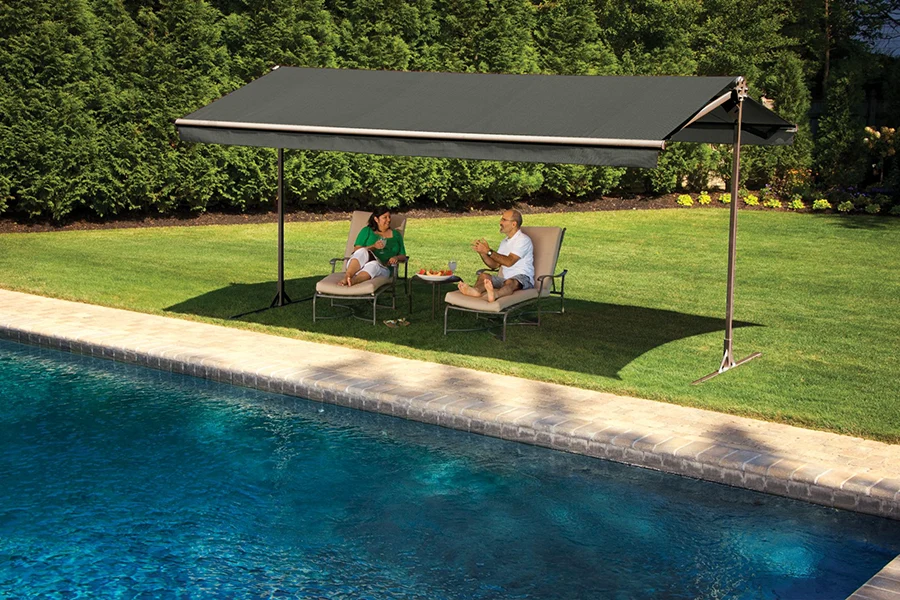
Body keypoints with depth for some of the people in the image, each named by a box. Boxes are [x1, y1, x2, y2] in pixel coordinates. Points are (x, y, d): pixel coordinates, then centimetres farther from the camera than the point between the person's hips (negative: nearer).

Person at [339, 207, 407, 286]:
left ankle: (353, 281, -66)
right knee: (363, 251, -35)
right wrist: (373, 247, -9)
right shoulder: (367, 231, 19)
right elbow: (356, 250, 7)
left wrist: (396, 258, -3)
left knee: (373, 265, -39)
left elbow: (403, 256, 22)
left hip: (382, 268, 0)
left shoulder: (396, 235, 25)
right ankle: (347, 276, -58)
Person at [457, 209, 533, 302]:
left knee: (510, 282, -40)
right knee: (484, 276, -18)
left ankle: (493, 294, -75)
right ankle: (476, 290, -55)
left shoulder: (523, 240, -5)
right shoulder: (505, 241, 23)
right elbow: (494, 264, 18)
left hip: (522, 278, -7)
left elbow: (509, 262, -17)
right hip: (504, 278, 7)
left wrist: (488, 251, -15)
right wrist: (481, 252, 2)